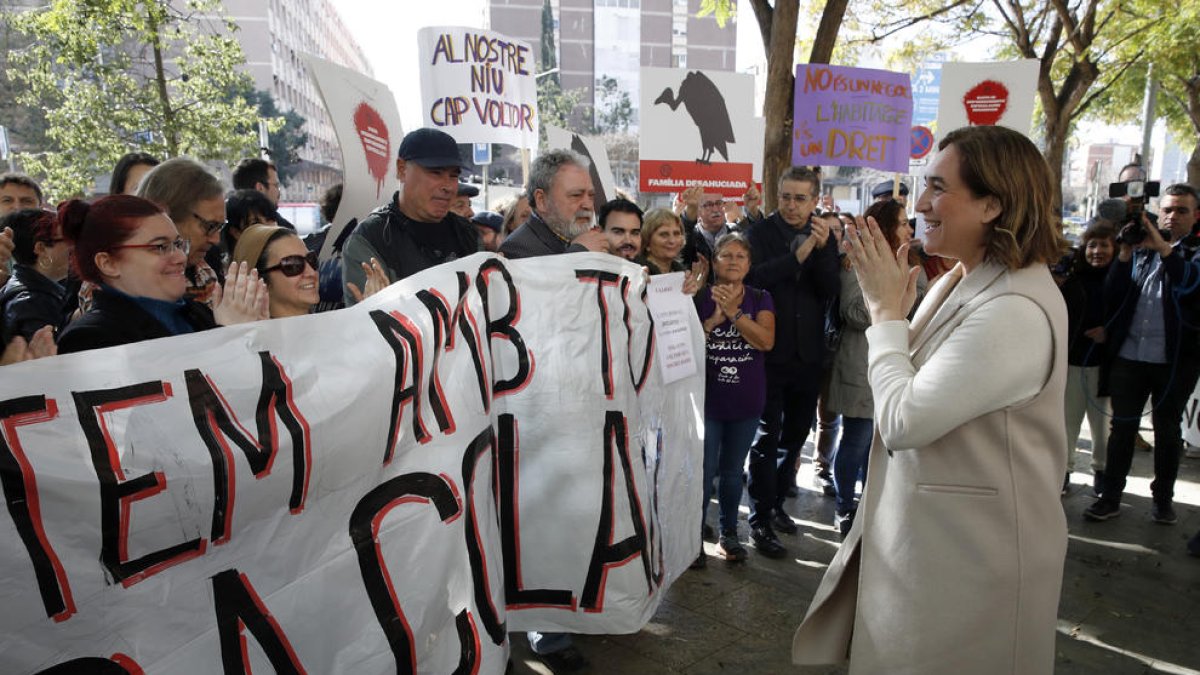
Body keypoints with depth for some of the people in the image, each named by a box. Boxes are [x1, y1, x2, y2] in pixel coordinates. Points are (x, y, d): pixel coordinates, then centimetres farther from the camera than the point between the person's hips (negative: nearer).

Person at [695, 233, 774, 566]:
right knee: (705, 470, 0)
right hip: (707, 398, -2)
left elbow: (767, 341, -12)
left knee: (732, 471, 13)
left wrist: (734, 312, -21)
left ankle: (728, 534, 27)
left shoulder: (760, 299, 2)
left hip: (747, 401, 2)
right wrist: (713, 320, -20)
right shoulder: (700, 297, -3)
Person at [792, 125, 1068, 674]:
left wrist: (886, 310, -18)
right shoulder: (963, 282, 4)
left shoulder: (1015, 311, -26)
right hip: (925, 529, 9)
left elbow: (903, 419, -26)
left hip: (971, 557, -9)